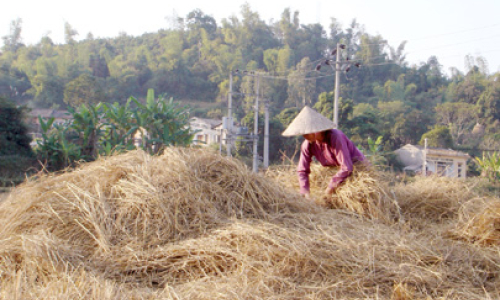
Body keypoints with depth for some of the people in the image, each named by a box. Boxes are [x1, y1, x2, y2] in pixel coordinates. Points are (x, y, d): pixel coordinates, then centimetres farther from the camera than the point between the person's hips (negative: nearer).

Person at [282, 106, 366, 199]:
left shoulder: (335, 137, -32)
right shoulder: (307, 145, -14)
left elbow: (347, 168, -34)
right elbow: (302, 170, -7)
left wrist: (331, 187, -29)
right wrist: (306, 193, -18)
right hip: (335, 171, 5)